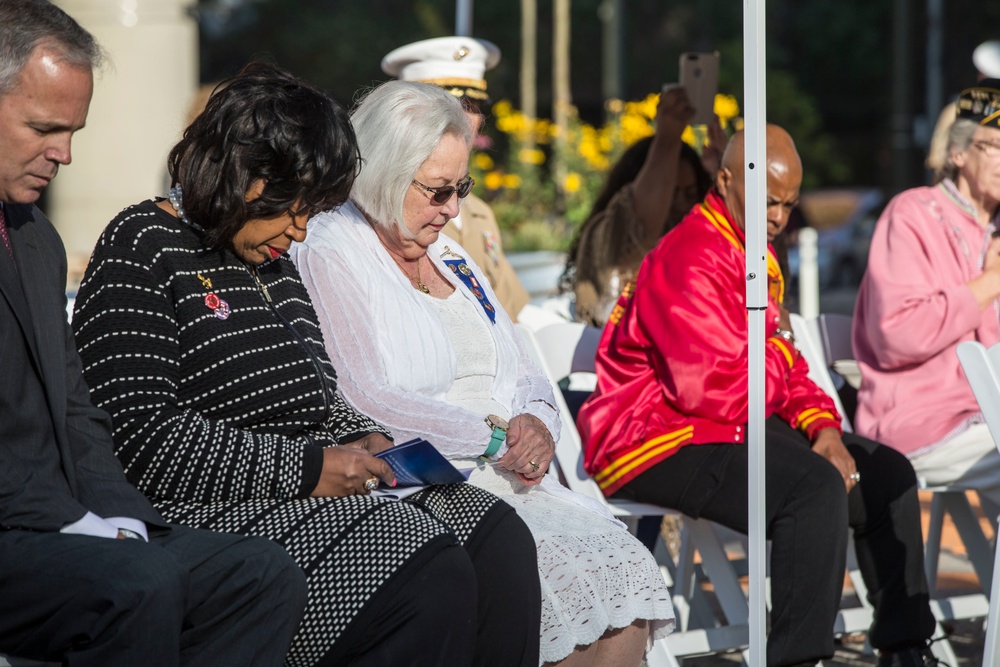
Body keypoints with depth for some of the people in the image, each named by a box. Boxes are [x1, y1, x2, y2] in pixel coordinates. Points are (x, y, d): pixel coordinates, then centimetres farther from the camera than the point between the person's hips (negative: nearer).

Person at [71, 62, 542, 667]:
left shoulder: (273, 260, 20)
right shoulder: (144, 249, -7)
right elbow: (141, 441, -17)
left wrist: (365, 442, 4)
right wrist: (306, 469, -18)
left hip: (313, 491, 9)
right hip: (208, 515, -9)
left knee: (501, 539, -10)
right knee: (429, 577, -26)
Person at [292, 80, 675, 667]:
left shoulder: (449, 257, 22)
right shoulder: (330, 257, -3)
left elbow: (526, 376, 23)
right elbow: (366, 401, -14)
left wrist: (536, 423, -2)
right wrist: (494, 437, -12)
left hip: (506, 480, 8)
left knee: (627, 571, -17)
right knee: (551, 573, -29)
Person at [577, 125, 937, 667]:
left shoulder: (758, 257, 17)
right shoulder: (688, 261, -18)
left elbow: (785, 369, 20)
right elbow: (715, 390, -25)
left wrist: (822, 427, 1)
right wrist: (777, 348, -7)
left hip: (739, 428, 11)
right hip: (657, 443, -11)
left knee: (886, 473, 6)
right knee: (815, 485, -32)